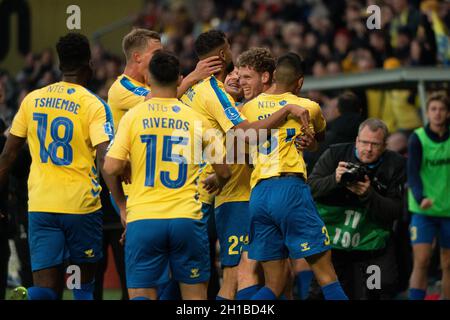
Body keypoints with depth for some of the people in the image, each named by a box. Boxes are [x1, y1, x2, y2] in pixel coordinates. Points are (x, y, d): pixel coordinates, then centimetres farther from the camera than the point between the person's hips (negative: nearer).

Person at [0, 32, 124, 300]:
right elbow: (105, 159, -19)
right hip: (81, 203, -2)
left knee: (46, 289, 0)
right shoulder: (94, 105, -6)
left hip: (39, 205, 2)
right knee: (85, 282, 17)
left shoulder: (32, 99, 6)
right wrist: (122, 206, -23)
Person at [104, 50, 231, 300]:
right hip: (186, 218, 1)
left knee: (141, 294, 3)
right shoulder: (195, 119, 4)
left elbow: (111, 168, -7)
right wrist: (215, 184, 33)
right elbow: (224, 173, 9)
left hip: (142, 219, -1)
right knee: (194, 294, 10)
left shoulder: (133, 116, 0)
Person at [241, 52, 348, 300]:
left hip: (258, 195, 4)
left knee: (274, 285, 10)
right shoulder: (307, 107, 9)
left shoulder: (248, 108, 14)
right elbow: (320, 132, 31)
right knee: (327, 277, 0)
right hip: (290, 189, -4)